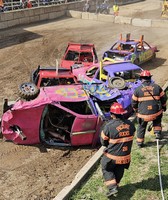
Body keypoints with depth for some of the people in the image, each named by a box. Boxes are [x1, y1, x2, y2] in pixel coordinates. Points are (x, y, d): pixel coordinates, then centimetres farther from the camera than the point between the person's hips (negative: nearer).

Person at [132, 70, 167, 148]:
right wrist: (164, 106, 27)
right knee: (157, 120, 36)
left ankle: (140, 142, 31)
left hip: (143, 114, -1)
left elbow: (134, 102, 2)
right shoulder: (157, 87, -3)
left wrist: (136, 110, 22)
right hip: (156, 113, 1)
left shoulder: (137, 89, -7)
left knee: (141, 127, 22)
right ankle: (158, 132, 25)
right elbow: (163, 98, 8)